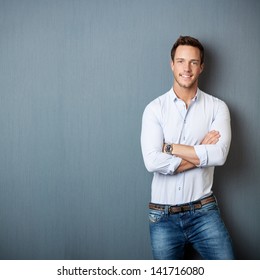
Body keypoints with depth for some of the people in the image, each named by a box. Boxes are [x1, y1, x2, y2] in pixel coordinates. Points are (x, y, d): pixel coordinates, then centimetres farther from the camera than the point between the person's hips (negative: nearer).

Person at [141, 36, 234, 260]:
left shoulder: (217, 107, 0)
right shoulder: (155, 109, -2)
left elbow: (220, 155, -17)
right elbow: (152, 162, -16)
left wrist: (170, 147, -13)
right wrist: (202, 153, -12)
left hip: (204, 211, 0)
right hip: (163, 216, 1)